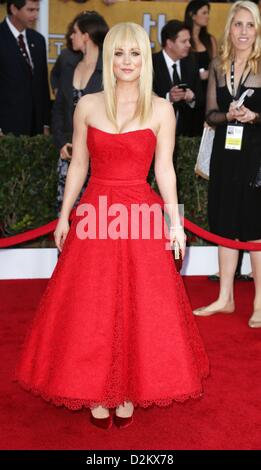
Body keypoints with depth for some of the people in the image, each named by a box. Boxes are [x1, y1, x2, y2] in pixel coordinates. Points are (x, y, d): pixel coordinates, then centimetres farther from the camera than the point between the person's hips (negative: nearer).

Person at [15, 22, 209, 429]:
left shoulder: (161, 110, 1)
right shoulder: (87, 106, 4)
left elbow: (165, 169, 2)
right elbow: (78, 165, 8)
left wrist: (175, 222, -2)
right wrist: (65, 216, 6)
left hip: (141, 216, -1)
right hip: (94, 214, 1)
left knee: (139, 308, 5)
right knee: (91, 310, 5)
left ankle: (129, 392, 21)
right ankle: (97, 393, 20)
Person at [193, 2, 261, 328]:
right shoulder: (218, 66, 8)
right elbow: (210, 114, 10)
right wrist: (227, 115, -9)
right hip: (225, 152, 5)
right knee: (226, 225, 11)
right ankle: (225, 298, 23)